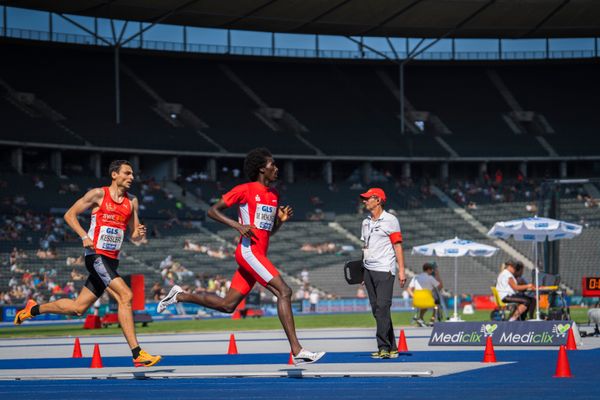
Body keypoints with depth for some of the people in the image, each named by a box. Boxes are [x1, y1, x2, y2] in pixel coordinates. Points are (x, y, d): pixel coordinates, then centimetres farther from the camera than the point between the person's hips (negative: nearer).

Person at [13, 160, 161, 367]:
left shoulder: (132, 201, 12)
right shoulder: (98, 194, -3)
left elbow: (134, 235, 15)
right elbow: (70, 214, 0)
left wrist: (139, 233, -9)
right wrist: (84, 236, -14)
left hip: (112, 261, 7)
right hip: (96, 256, -7)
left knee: (78, 308, 11)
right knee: (125, 296, -22)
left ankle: (34, 309, 34)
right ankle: (137, 354, -24)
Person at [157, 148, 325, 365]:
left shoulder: (274, 194, 18)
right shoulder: (245, 190, -5)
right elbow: (212, 210, -3)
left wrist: (282, 219, 5)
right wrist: (237, 225, -16)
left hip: (259, 255, 9)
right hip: (249, 250, -9)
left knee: (227, 305, 10)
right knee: (284, 291, -18)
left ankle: (180, 296, 28)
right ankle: (297, 351, -21)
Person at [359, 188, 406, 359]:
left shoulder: (390, 220, -3)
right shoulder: (366, 222, 17)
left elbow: (397, 246, -6)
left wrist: (401, 271, -12)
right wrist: (362, 271, 15)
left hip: (384, 270, -7)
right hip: (369, 271, 7)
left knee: (382, 308, -15)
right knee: (377, 310, 5)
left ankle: (384, 347, -17)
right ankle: (392, 348, 9)